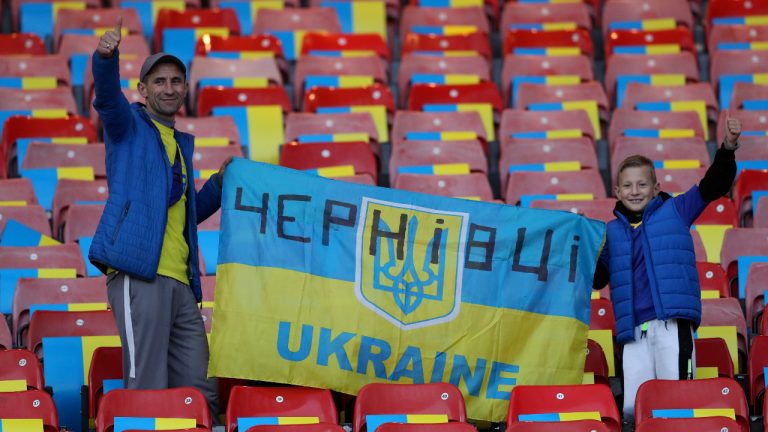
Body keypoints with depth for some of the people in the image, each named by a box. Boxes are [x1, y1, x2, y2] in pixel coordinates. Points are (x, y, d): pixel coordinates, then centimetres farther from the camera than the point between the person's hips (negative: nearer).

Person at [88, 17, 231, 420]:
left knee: (201, 391, 3)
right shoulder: (130, 125, 8)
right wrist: (106, 56, -35)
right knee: (147, 392, -13)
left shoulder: (180, 142, 27)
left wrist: (221, 182, 17)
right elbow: (108, 97, -15)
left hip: (180, 282, 7)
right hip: (138, 276, -7)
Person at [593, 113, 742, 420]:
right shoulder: (612, 231, 19)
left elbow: (713, 186, 5)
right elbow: (597, 278, 23)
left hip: (672, 322, -3)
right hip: (634, 328, 3)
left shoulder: (674, 210, 11)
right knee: (633, 408, -5)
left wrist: (728, 147, -9)